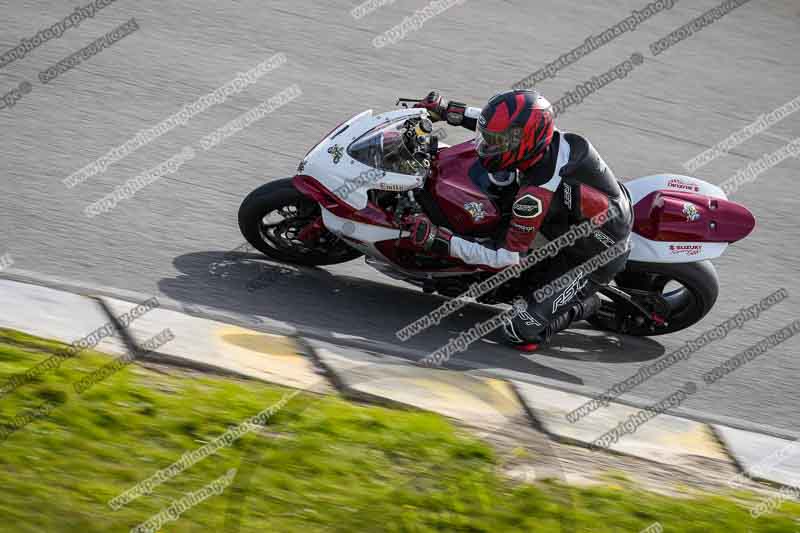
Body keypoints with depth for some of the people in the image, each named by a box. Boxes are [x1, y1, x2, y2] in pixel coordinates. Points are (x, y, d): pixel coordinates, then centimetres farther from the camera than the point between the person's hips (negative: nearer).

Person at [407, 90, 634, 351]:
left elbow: (507, 258, -27)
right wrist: (447, 110, 4)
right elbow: (506, 125, 7)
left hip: (593, 261, -8)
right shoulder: (554, 139, -15)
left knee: (519, 333, -13)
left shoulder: (536, 195, -36)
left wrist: (438, 240, -29)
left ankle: (585, 305, 9)